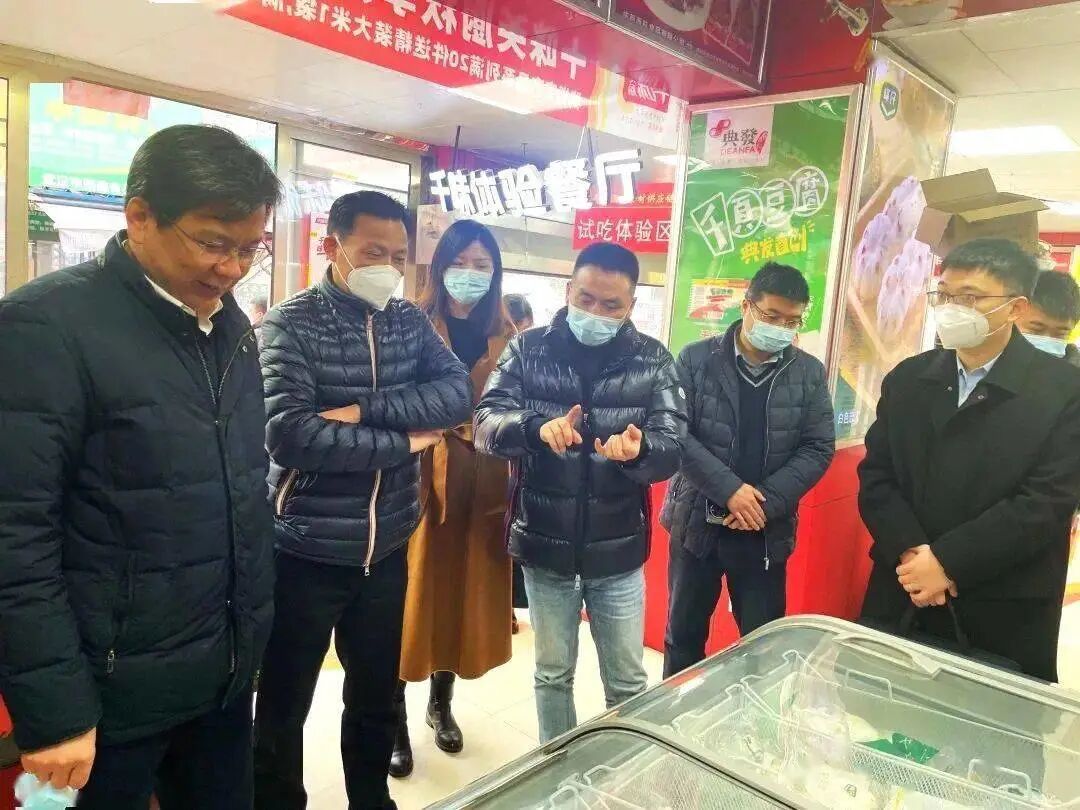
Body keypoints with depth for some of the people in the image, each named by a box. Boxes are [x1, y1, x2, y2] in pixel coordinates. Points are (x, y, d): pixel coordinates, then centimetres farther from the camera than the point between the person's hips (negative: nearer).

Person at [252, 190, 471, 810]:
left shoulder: (411, 322, 3)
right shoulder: (291, 325, -12)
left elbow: (457, 394, -11)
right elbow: (288, 434, -25)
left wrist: (363, 409, -22)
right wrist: (406, 440, -19)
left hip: (387, 550, 5)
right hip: (306, 552, -4)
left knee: (377, 695, 22)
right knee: (285, 703, 15)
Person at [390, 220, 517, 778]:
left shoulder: (506, 335, 8)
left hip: (485, 480, 4)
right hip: (423, 473, -4)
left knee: (467, 590, 14)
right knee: (414, 592, 3)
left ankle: (441, 702, 35)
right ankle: (396, 722, 19)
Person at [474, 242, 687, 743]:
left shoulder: (652, 360, -4)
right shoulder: (528, 351, -4)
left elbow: (673, 447, -11)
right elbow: (485, 425, -14)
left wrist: (639, 450, -34)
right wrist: (536, 428, -35)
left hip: (618, 551, 0)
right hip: (545, 547, 0)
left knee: (627, 681, 16)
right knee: (553, 674, 19)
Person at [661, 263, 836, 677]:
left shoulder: (810, 373, 1)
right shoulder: (696, 359, -5)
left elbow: (818, 449, -2)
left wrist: (767, 503, -14)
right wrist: (730, 489, -19)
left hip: (766, 531, 1)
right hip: (697, 522, -1)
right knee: (684, 635, 14)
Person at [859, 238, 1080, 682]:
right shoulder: (907, 379, 5)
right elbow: (875, 477, 2)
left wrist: (947, 562, -17)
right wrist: (911, 555, -13)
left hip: (1006, 611, -3)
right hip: (904, 593, 3)